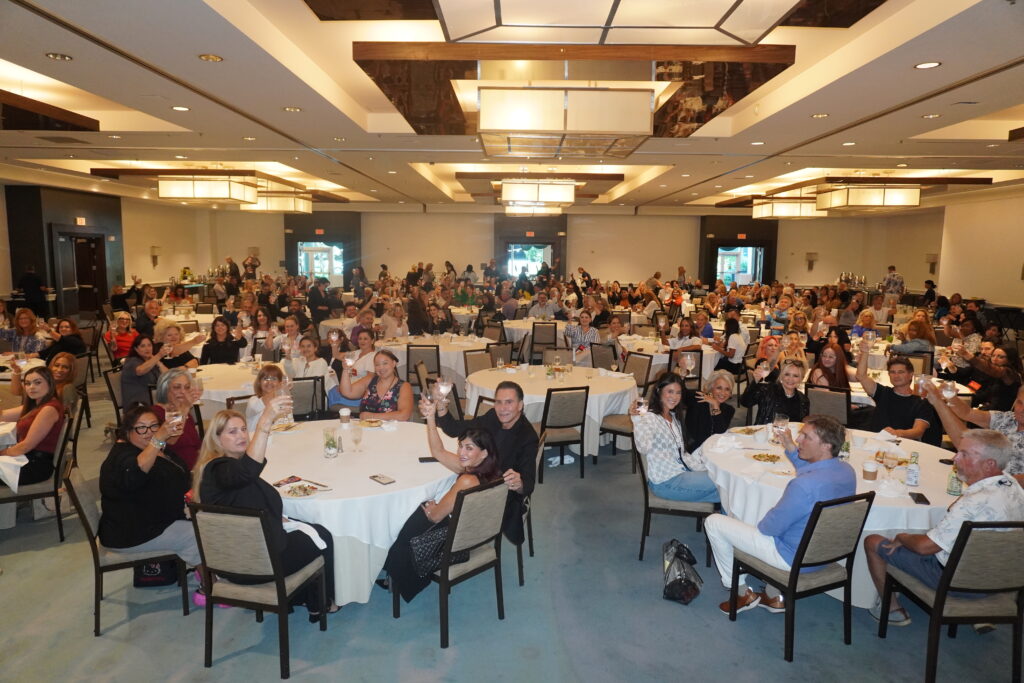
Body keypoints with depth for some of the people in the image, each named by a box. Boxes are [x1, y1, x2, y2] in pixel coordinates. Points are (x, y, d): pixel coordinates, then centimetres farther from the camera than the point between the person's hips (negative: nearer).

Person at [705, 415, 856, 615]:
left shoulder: (804, 485, -35)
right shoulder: (847, 471, -8)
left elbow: (771, 527, -22)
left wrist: (760, 523, -1)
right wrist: (791, 449, 10)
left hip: (794, 559, -8)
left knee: (714, 522, 0)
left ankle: (743, 594, 17)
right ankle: (775, 597, 32)